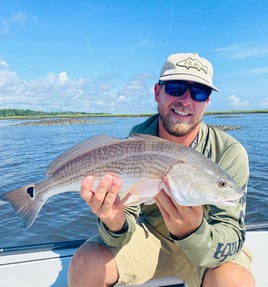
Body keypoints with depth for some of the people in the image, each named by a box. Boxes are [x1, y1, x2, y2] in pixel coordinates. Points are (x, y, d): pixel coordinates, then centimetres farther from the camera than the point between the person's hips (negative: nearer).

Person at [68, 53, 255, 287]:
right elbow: (128, 218, -14)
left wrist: (193, 232, -44)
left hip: (208, 240, 0)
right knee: (84, 264, -19)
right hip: (150, 233, 1)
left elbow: (232, 238, -22)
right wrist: (115, 224, -38)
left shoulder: (230, 153, -21)